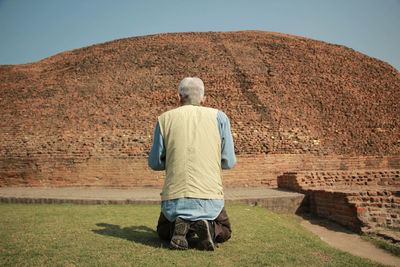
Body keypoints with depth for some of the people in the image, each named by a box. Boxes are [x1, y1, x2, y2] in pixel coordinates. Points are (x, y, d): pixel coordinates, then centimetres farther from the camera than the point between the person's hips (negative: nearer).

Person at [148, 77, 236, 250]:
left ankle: (179, 228, -4)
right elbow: (229, 162, 6)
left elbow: (155, 163, 9)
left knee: (164, 231, 32)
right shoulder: (219, 117, 3)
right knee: (224, 232, 30)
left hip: (174, 200, 1)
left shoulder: (165, 119, 4)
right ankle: (208, 228, -6)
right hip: (209, 200, 0)